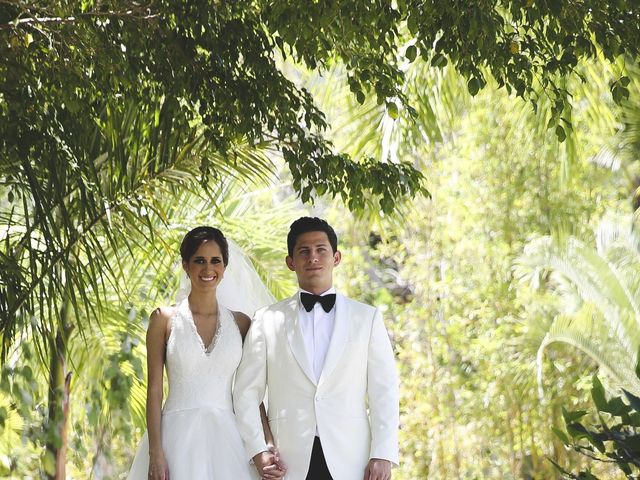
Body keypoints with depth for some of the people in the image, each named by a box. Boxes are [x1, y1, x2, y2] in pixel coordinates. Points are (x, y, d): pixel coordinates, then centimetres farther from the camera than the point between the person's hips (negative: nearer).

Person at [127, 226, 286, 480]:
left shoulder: (241, 323, 8)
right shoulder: (164, 319, 2)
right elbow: (154, 388, -1)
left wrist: (269, 445, -5)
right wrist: (155, 454, -9)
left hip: (225, 438, 2)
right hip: (178, 437, -2)